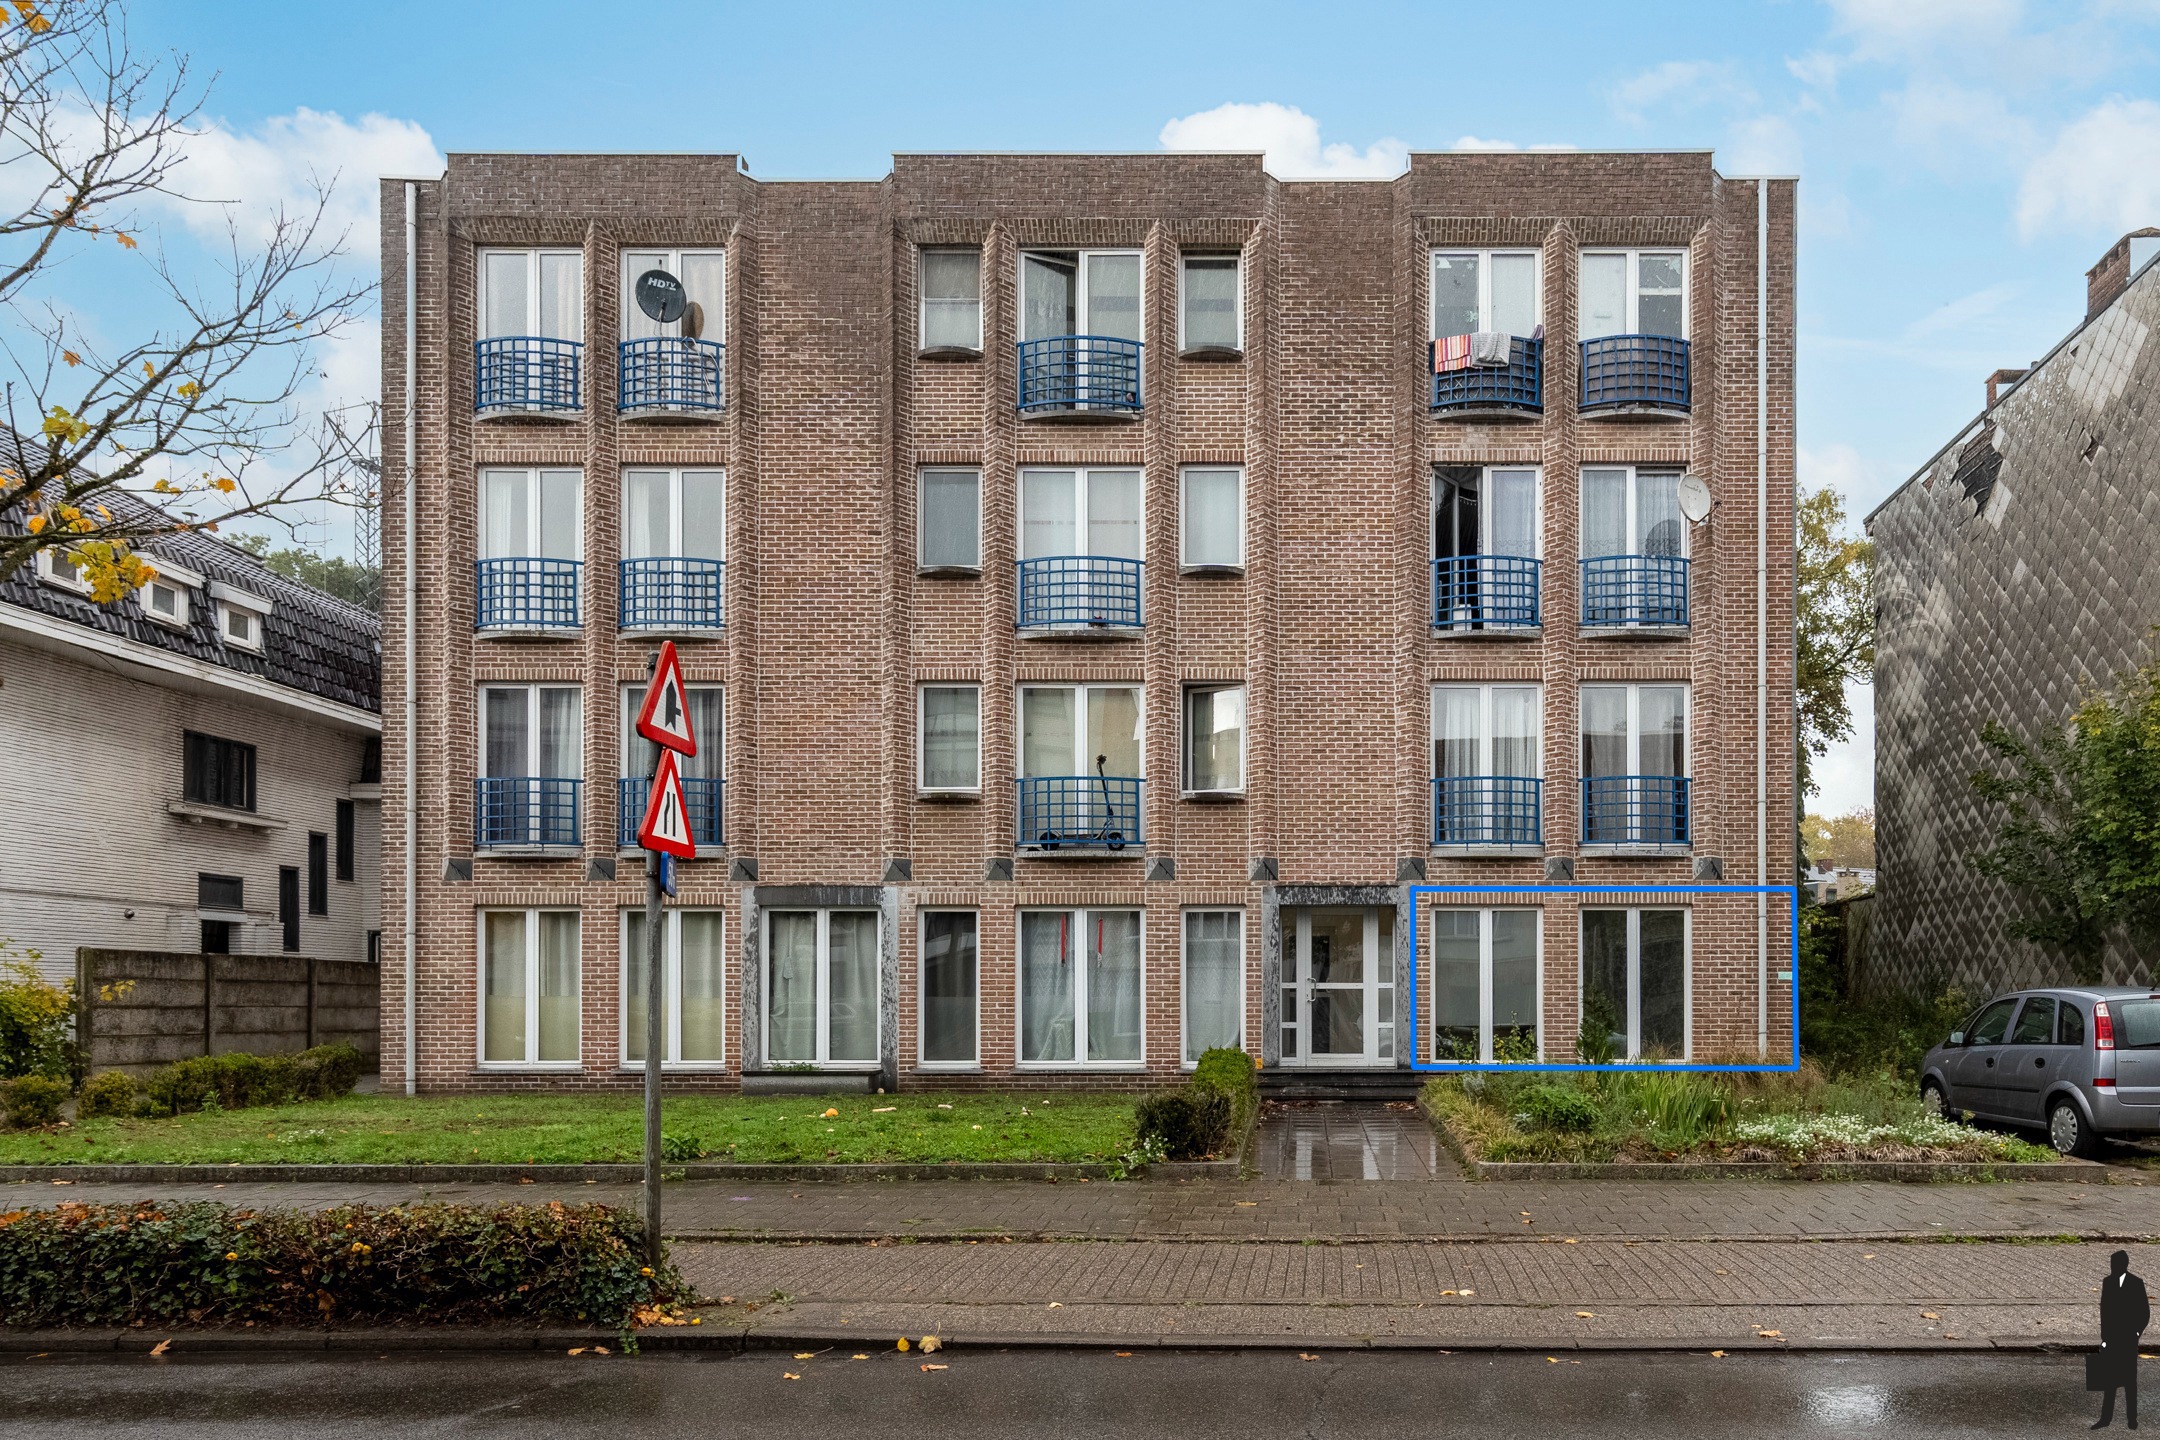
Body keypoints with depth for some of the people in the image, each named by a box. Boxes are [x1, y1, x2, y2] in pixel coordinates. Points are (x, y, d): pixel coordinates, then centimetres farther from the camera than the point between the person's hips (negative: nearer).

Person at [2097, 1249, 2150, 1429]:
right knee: (2109, 1378, 5)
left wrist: (2137, 1332, -9)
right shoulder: (2107, 1282, 4)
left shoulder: (2136, 1284, -7)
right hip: (2111, 1338, 3)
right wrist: (2104, 1338, 4)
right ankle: (2105, 1418, 8)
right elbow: (2104, 1311, 6)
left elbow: (2145, 1312, -2)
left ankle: (2131, 1417, 18)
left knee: (2129, 1379, 6)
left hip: (2128, 1339, -3)